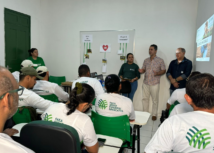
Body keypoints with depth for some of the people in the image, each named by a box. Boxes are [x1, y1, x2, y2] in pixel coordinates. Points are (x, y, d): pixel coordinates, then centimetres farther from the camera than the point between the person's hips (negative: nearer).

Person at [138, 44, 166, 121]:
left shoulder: (160, 60, -3)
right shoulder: (146, 60, 9)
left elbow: (164, 70, -2)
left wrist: (157, 73, -21)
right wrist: (141, 71, -10)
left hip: (155, 83, -4)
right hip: (145, 83, 4)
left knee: (155, 100, 5)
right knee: (145, 98, 11)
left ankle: (154, 114, 20)